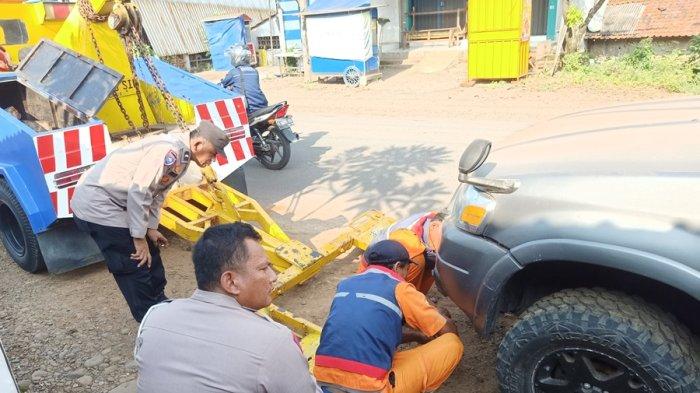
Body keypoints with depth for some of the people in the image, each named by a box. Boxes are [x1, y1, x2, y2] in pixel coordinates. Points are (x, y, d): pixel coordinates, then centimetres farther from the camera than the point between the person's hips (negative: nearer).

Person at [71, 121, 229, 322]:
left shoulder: (182, 156, 6)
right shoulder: (170, 149, -25)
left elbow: (157, 192, 14)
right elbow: (138, 191, -27)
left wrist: (151, 228, 7)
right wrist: (140, 237, -19)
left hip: (113, 202, 10)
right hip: (96, 204, -10)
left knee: (149, 253, 16)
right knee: (136, 265, -4)